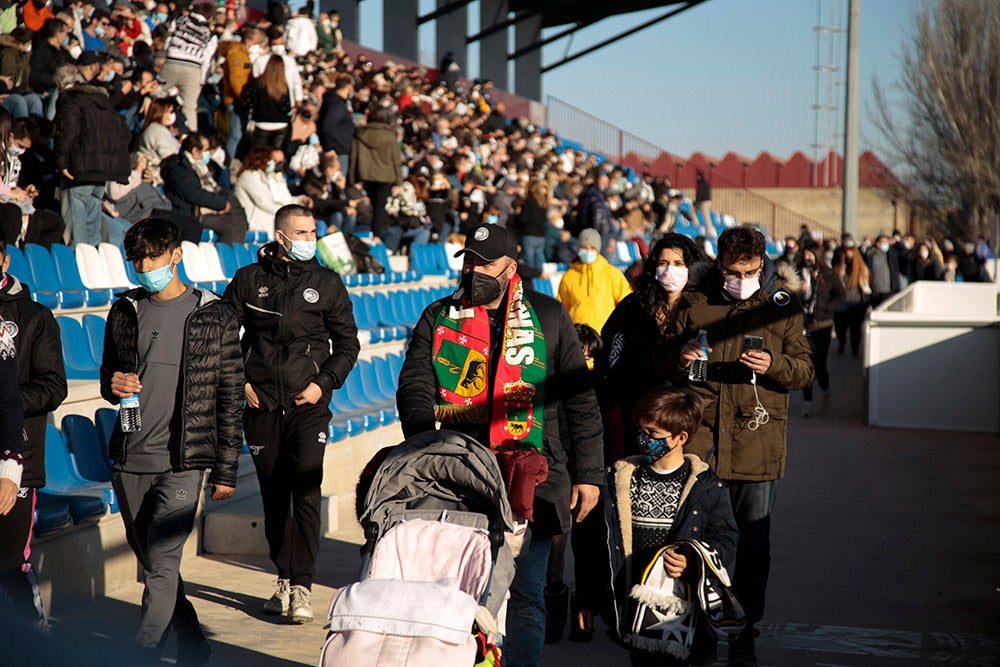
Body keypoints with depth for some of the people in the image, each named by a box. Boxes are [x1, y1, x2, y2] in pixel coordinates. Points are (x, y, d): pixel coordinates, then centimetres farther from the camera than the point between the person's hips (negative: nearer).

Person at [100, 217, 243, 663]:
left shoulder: (214, 317, 0)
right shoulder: (124, 312, 10)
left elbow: (230, 397, 2)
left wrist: (226, 471, -1)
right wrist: (113, 386, -5)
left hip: (183, 462, -4)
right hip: (128, 462, 5)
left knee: (162, 565, -13)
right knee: (150, 562, 12)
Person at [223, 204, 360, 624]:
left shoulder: (326, 283, 5)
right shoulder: (249, 280, 5)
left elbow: (348, 344, 10)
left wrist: (324, 383, -3)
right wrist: (240, 382, 2)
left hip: (309, 405, -1)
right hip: (262, 405, 2)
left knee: (306, 492, -13)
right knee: (273, 496, 8)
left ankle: (302, 588, -12)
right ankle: (285, 579, 20)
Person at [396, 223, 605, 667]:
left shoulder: (548, 317, 9)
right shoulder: (439, 318, 12)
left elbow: (580, 401, 9)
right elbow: (414, 388, 2)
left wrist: (588, 475, 4)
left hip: (531, 477, -1)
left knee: (525, 595, 0)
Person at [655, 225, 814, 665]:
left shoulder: (783, 306, 6)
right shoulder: (694, 302, 7)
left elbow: (805, 370, 4)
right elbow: (661, 361, 13)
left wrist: (773, 364, -16)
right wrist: (679, 357, -10)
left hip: (757, 441, 0)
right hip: (699, 434, 0)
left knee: (754, 541, 6)